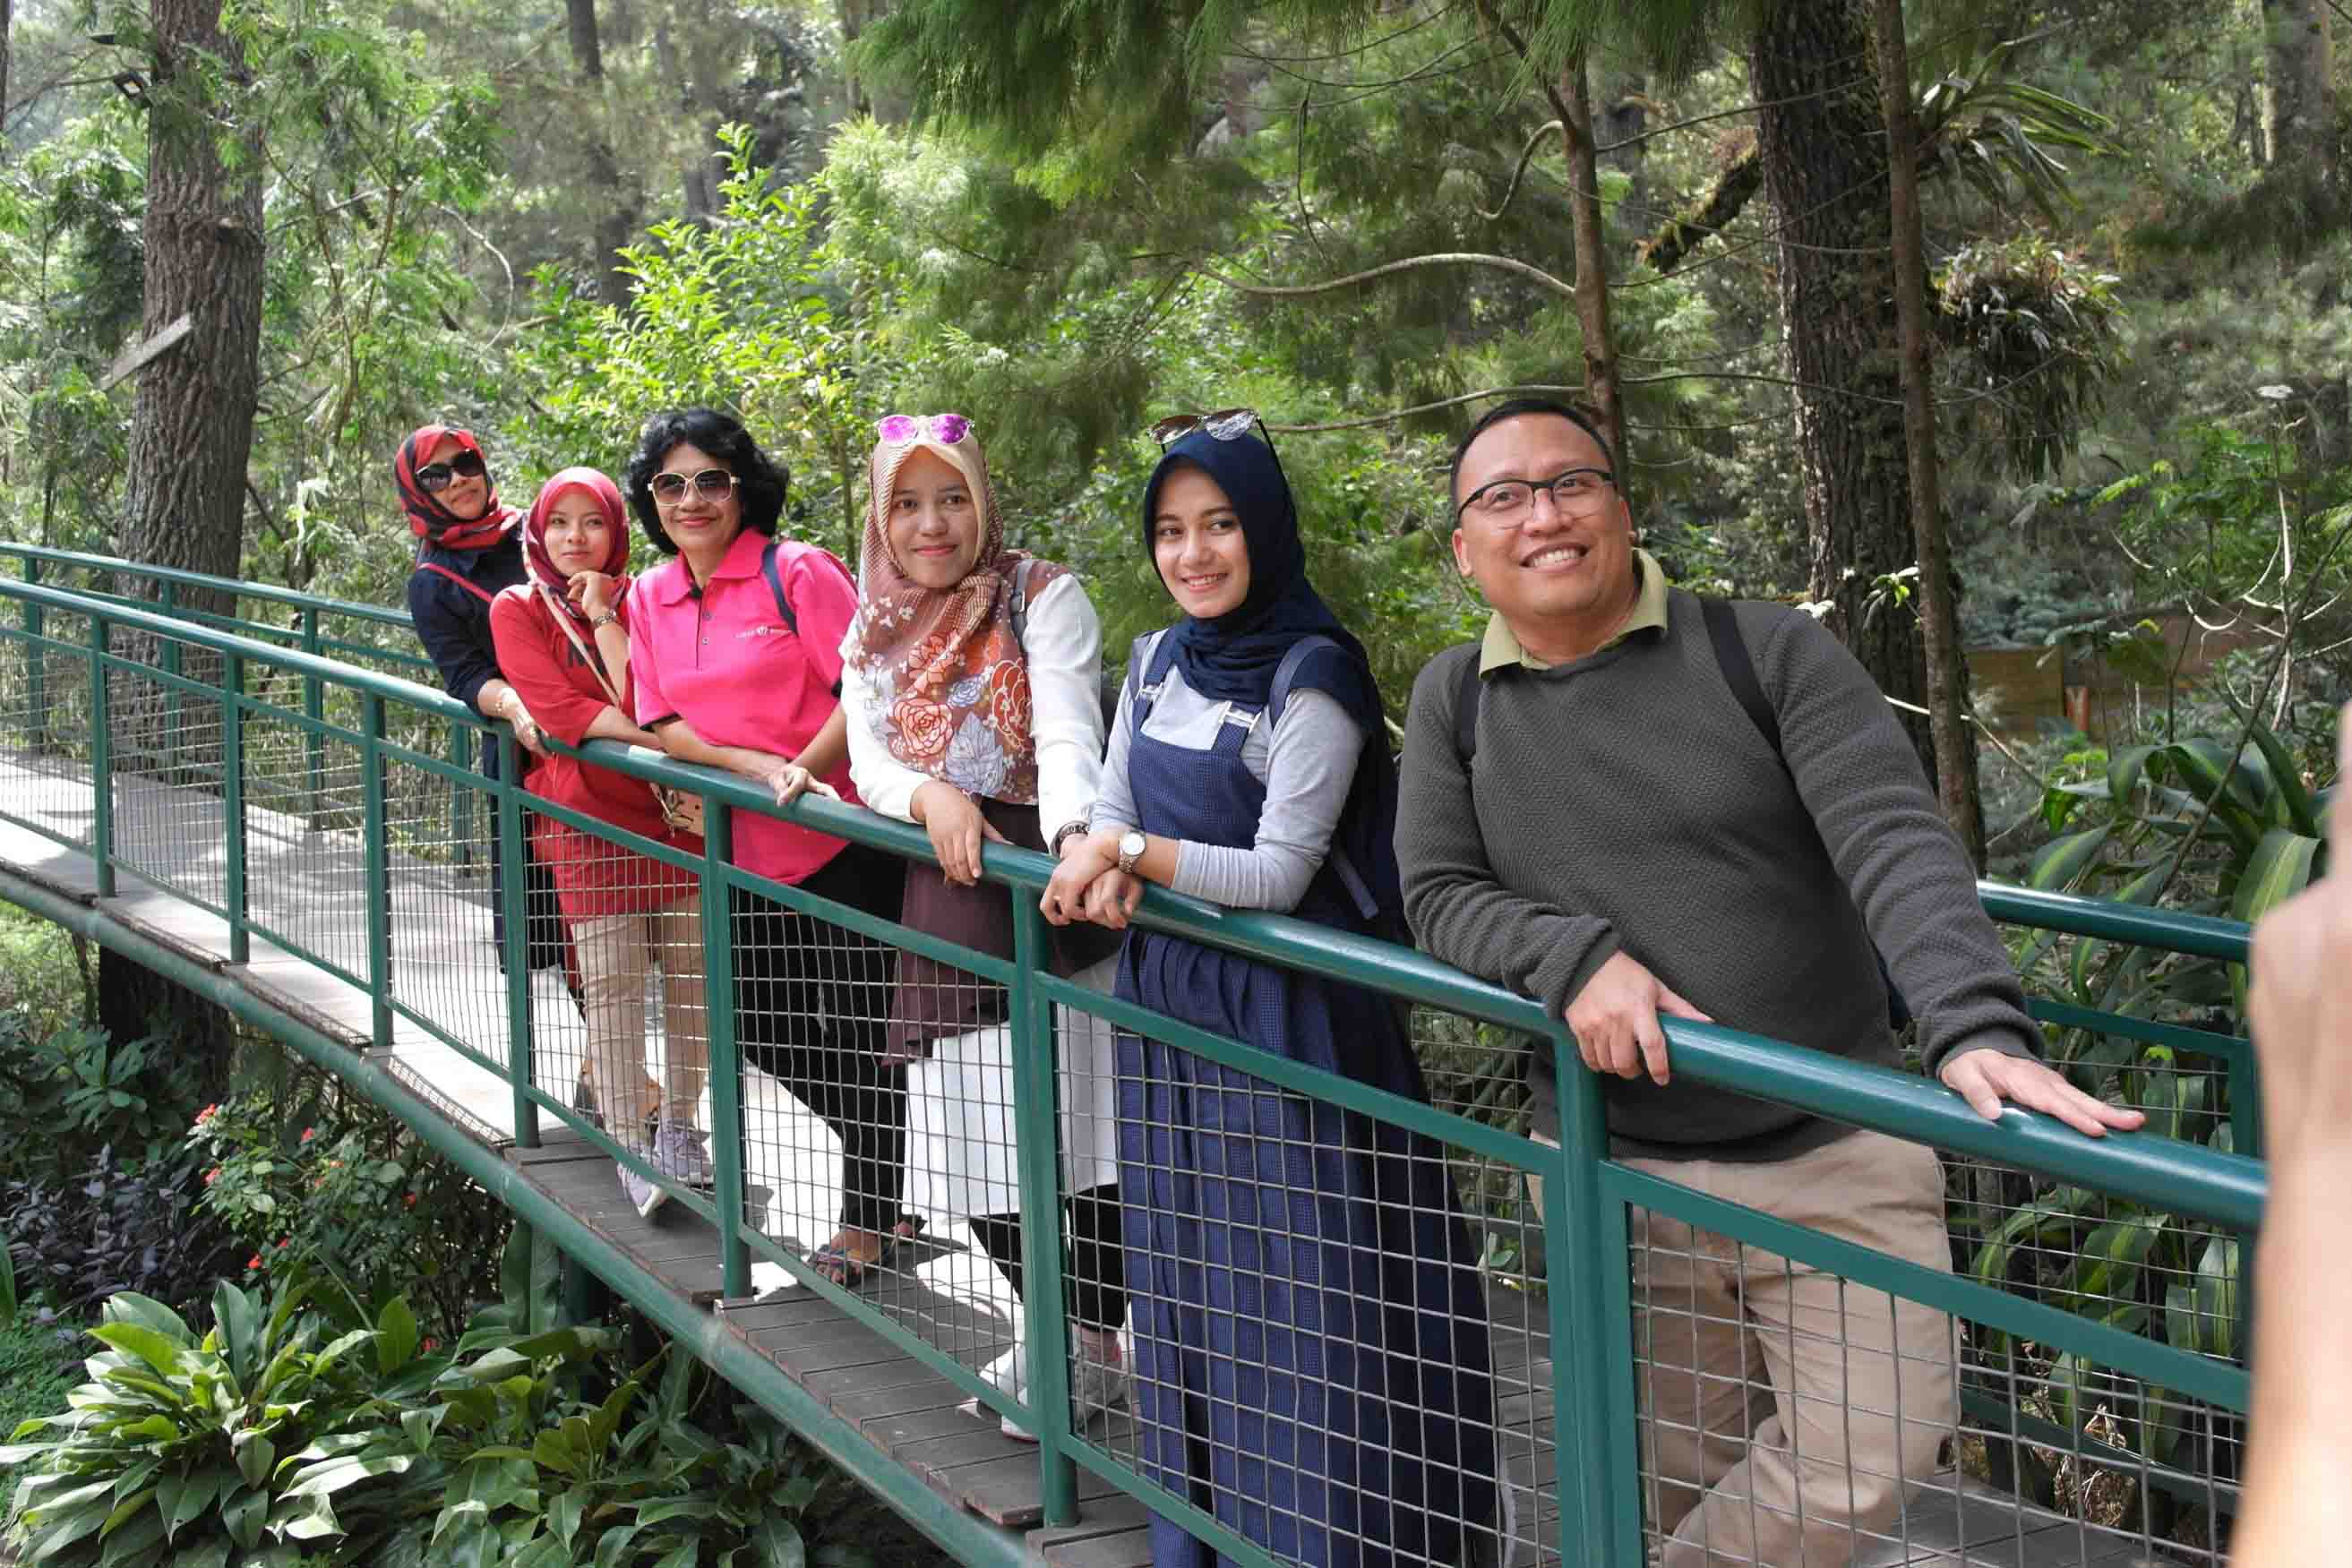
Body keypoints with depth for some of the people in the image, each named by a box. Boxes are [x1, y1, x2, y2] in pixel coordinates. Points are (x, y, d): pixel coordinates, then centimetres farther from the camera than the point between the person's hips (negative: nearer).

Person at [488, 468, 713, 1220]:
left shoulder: (637, 600, 10)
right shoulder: (517, 609, 4)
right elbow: (557, 706, -9)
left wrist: (604, 617, -8)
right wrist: (660, 744, -18)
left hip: (673, 806, 3)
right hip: (587, 815, -3)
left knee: (689, 973, 1)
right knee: (612, 981, -10)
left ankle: (677, 1128, 14)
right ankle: (629, 1146, -6)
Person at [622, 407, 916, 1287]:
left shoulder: (798, 572, -10)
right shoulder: (651, 599, 7)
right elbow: (661, 723, 3)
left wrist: (806, 769, -27)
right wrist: (758, 766, -13)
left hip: (844, 840, -7)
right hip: (748, 852, 7)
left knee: (856, 1031, 2)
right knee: (766, 1031, 14)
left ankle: (869, 1221, 17)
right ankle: (885, 1160, 33)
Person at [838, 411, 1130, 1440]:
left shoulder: (1042, 597, -3)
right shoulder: (872, 634, 15)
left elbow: (1068, 734, -18)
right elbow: (868, 760, 5)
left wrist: (1074, 836, -38)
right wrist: (930, 795, -19)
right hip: (947, 900, 5)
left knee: (1084, 1129, -5)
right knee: (971, 1142, 7)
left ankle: (1096, 1346, 13)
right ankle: (1053, 1330, 26)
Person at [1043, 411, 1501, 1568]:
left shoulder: (1311, 673, -13)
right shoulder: (1157, 662, 8)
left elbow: (1279, 872, -17)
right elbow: (1108, 811, 12)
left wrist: (1133, 850, -15)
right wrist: (1106, 874, -10)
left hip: (1285, 1012, -7)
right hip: (1168, 1002, 7)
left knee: (1299, 1283, -4)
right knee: (1187, 1271, 13)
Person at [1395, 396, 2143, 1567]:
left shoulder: (1767, 652, -4)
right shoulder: (1455, 701, 5)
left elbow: (1894, 842, -15)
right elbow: (1441, 897, 2)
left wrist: (1976, 1030, -32)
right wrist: (1578, 957, -20)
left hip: (1832, 1159, -1)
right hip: (1613, 1175, 1)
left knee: (1875, 1449, -9)